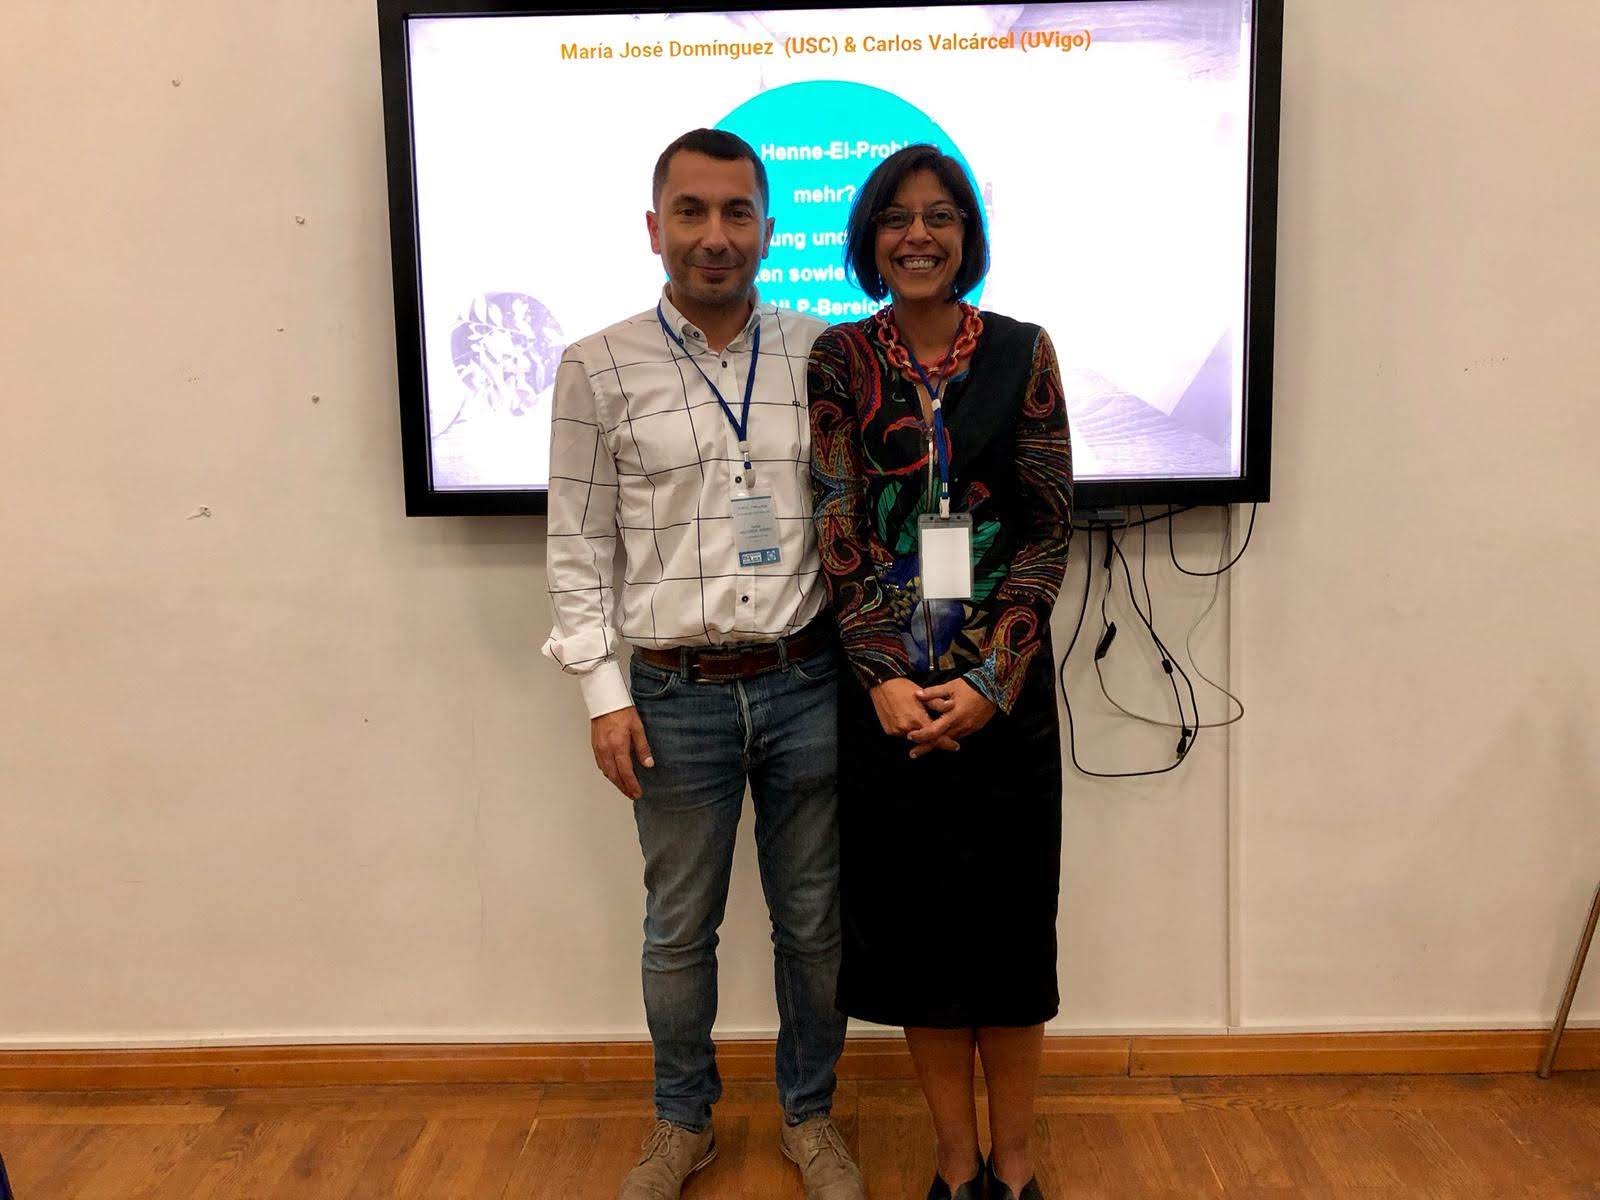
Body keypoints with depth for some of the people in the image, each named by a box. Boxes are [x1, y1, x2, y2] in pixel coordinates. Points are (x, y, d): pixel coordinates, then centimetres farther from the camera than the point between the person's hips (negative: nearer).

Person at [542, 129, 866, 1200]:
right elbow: (577, 546, 0)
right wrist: (603, 691, -5)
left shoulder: (821, 356, 3)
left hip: (807, 686, 1)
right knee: (680, 930, 14)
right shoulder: (599, 368, -2)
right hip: (677, 697, -1)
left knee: (813, 923, 14)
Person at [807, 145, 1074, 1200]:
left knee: (1007, 917, 7)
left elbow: (1050, 528, -3)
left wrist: (987, 680, -12)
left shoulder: (1022, 353, 2)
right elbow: (837, 527, -3)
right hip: (886, 688, 1)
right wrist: (887, 679, -13)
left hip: (1004, 684, 0)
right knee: (913, 917, 9)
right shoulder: (838, 359, 3)